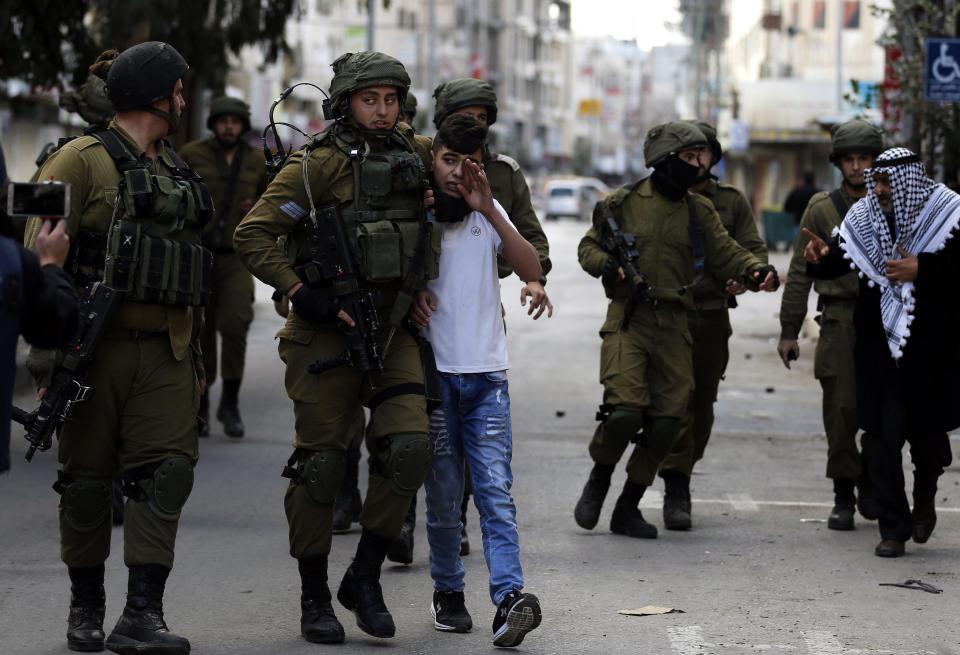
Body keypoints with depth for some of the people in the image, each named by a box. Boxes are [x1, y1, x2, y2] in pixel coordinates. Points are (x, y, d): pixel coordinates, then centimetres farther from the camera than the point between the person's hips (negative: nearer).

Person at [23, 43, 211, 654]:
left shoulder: (175, 169, 18)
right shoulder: (82, 161, -4)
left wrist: (195, 350, 21)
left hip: (164, 351, 5)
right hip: (98, 346, -5)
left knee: (169, 470, -9)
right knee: (88, 480, 4)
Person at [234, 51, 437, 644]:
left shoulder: (417, 155, 8)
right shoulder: (319, 164, -8)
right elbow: (253, 235, -10)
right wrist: (302, 294, -15)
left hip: (394, 330, 4)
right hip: (328, 332, -4)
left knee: (410, 448, -9)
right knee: (321, 462, 0)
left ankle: (365, 577, 6)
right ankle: (315, 597, 12)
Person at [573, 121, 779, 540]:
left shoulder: (699, 211, 10)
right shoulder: (623, 203, 2)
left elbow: (726, 254, 5)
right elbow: (588, 247, 10)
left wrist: (756, 271, -15)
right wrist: (606, 265, -12)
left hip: (673, 327, 4)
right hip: (627, 320, -4)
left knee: (667, 419, 1)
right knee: (624, 410, -18)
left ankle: (628, 508, 15)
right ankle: (599, 480, 10)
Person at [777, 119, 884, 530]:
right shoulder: (822, 209, 6)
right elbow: (801, 272, 7)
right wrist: (789, 331, 4)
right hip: (840, 321, -1)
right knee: (841, 409, -5)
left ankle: (870, 485, 21)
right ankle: (844, 495, 5)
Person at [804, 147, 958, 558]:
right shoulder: (863, 217, 3)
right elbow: (838, 261, 2)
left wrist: (921, 269, -22)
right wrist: (821, 258, -19)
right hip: (881, 346, 2)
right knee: (885, 436, -3)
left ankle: (924, 498, 39)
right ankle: (893, 528, 7)